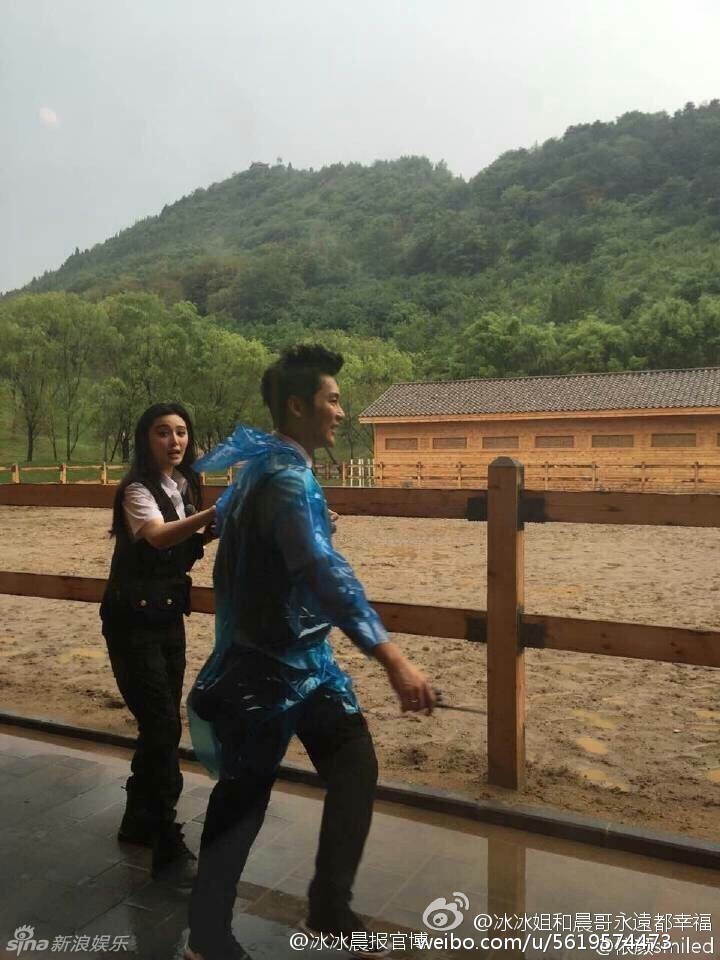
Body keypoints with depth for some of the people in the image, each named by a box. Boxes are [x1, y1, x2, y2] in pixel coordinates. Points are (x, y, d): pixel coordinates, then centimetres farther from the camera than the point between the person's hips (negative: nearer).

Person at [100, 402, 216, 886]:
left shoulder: (185, 485, 5)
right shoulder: (138, 490, -19)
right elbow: (159, 536, -41)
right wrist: (215, 513, -56)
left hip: (169, 616, 8)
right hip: (133, 621, -8)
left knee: (162, 723, 15)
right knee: (162, 726, -6)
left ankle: (139, 820, 34)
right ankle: (169, 850, 6)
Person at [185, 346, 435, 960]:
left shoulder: (269, 464, 7)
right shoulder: (285, 477, -25)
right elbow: (323, 570, -41)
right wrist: (391, 657, -48)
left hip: (300, 656, 9)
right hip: (268, 666, -9)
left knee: (356, 771, 14)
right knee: (245, 794, 7)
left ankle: (330, 911, 30)